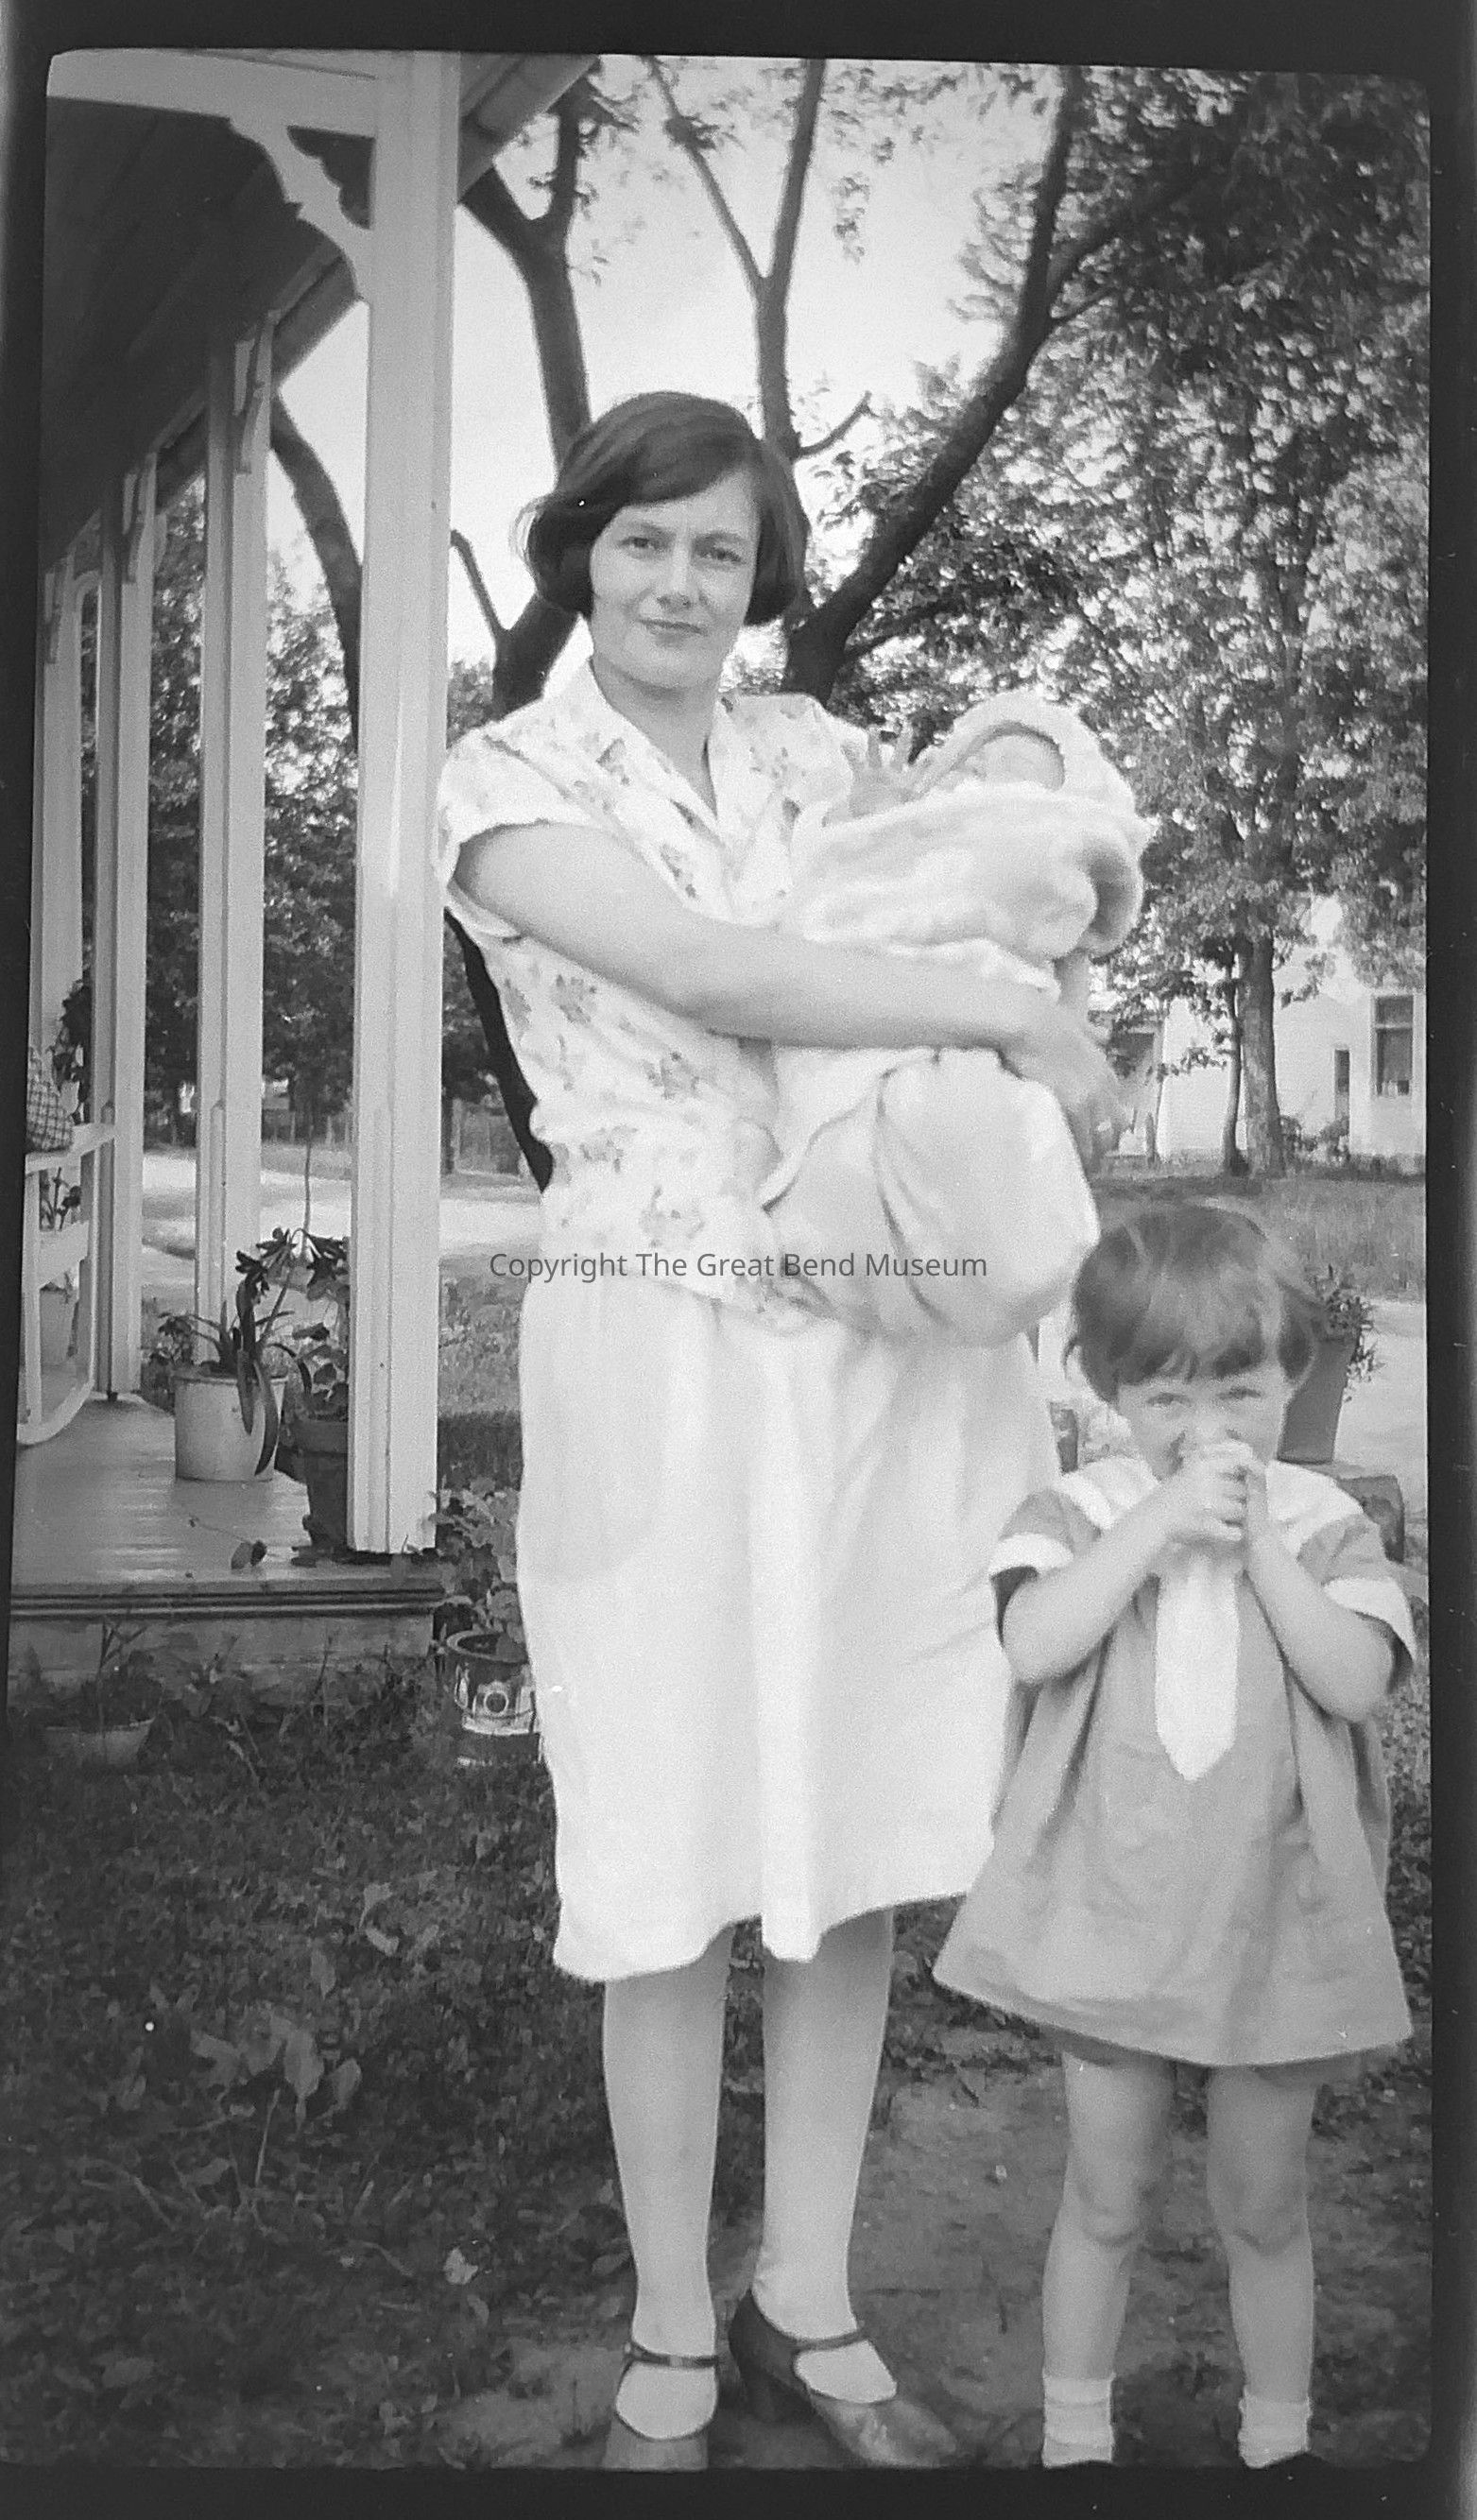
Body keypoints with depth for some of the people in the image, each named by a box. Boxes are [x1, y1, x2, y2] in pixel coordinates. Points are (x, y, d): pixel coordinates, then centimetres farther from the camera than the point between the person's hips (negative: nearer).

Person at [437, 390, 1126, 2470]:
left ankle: (809, 2305, 27)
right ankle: (673, 2345, 22)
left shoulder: (810, 749, 12)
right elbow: (715, 977, -17)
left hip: (888, 1346, 5)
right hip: (662, 1346, -4)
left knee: (864, 1842, 10)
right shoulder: (510, 781, -2)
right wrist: (1024, 1022, -14)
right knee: (680, 1870, 2)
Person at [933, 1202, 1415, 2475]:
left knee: (1265, 2210, 15)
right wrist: (1161, 1520, -24)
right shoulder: (1079, 1510, -5)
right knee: (1106, 2202, 13)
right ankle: (1074, 2439, 32)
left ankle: (1278, 2441, 36)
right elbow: (1034, 1644, -22)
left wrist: (1259, 1546, -20)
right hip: (1112, 1914, 0)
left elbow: (1356, 1680, -16)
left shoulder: (1325, 1525, -3)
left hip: (1274, 1917, 1)